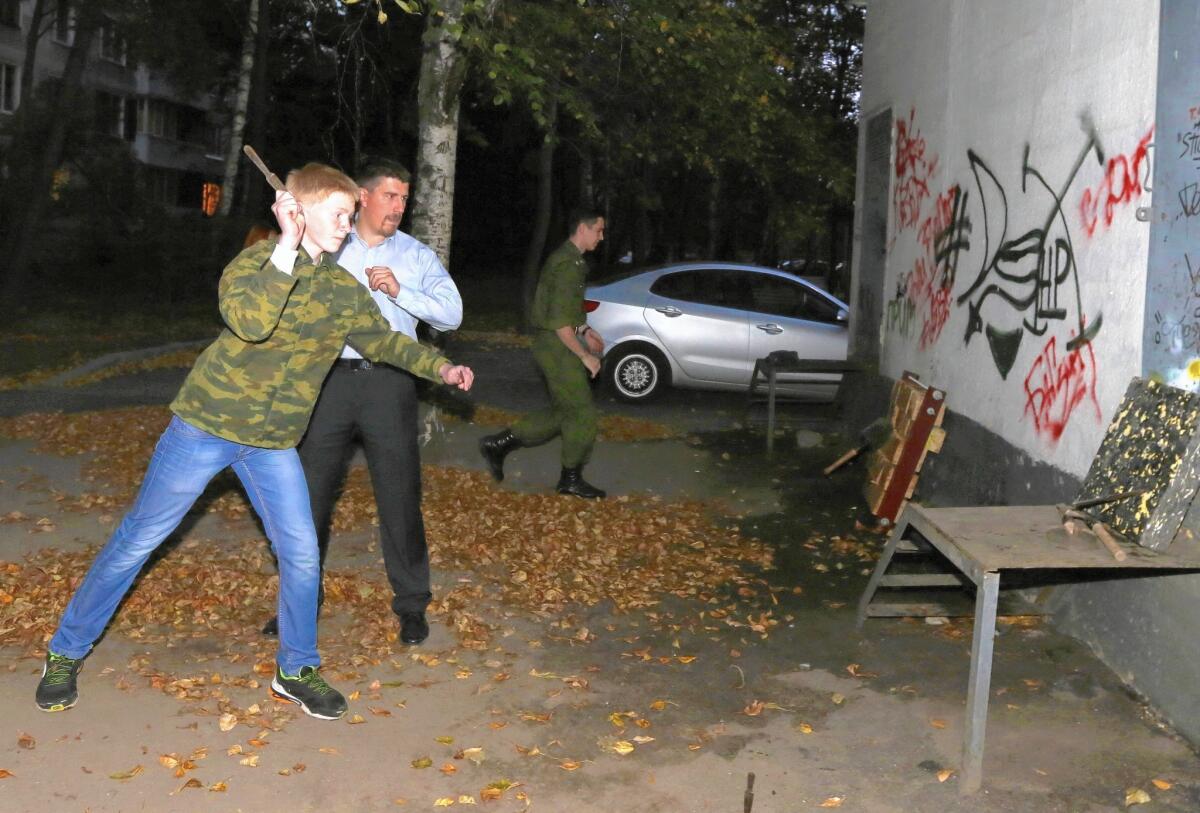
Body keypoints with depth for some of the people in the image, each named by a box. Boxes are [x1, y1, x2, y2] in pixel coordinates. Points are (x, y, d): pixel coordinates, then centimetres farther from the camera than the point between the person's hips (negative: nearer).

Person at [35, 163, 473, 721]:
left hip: (274, 444, 5)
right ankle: (66, 652, 23)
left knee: (301, 553, 1)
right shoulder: (254, 263, -14)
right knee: (137, 540, 5)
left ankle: (296, 671, 22)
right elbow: (249, 323, -33)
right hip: (207, 424, -4)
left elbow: (381, 339, 19)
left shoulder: (345, 291, 3)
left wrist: (440, 368, 12)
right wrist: (288, 248, -34)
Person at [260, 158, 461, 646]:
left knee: (399, 496, 1)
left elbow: (451, 314, -2)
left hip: (389, 382, -1)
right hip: (331, 380, 1)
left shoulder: (418, 256, 9)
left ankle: (411, 605, 14)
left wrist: (399, 291, -14)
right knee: (309, 493, 5)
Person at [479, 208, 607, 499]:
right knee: (584, 414, 0)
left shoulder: (565, 258, 14)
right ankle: (571, 479, 13)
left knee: (563, 412, 15)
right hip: (556, 346, -10)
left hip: (553, 346, 10)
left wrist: (583, 330, 17)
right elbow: (559, 322, -23)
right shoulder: (568, 264, -19)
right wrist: (584, 356, -17)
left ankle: (498, 444, 16)